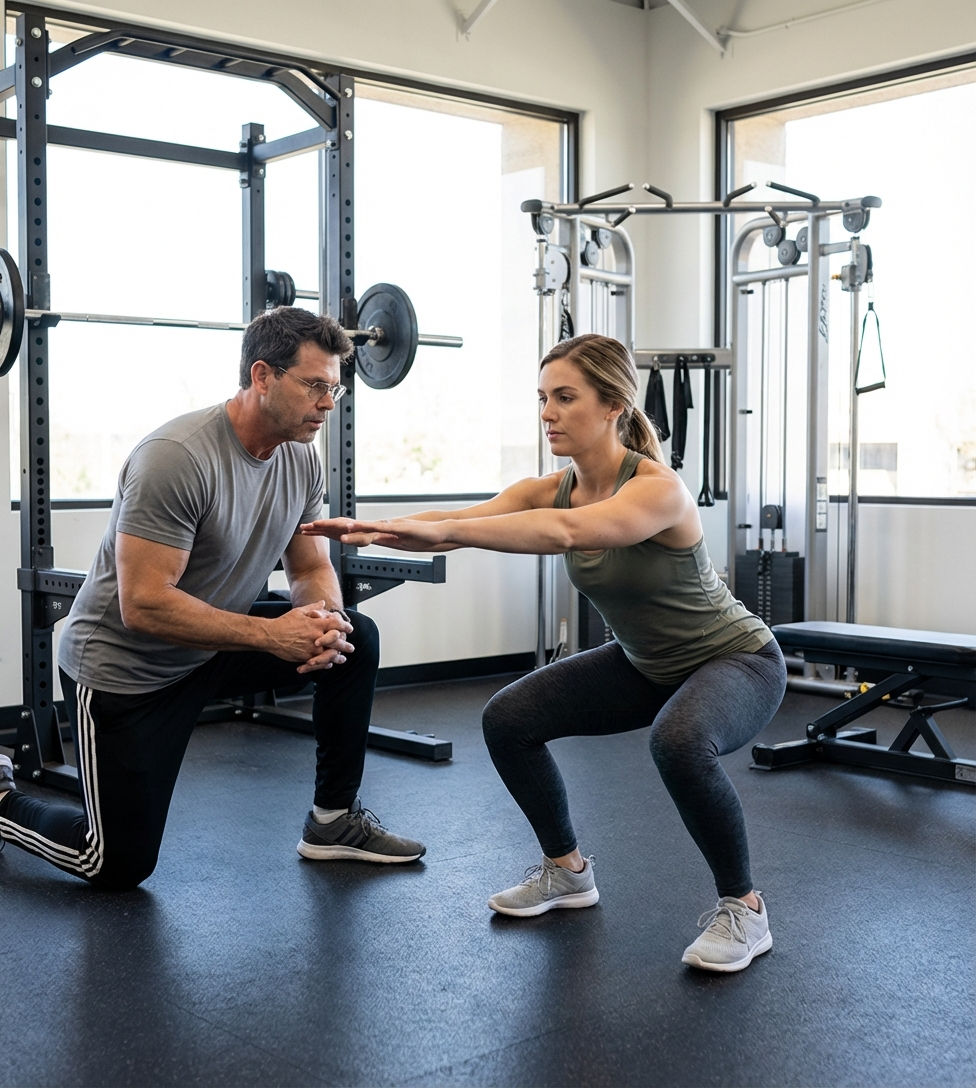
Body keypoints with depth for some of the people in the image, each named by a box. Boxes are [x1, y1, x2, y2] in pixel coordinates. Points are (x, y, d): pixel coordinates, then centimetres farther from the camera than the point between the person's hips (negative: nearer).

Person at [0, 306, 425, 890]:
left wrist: (323, 619, -21)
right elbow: (143, 606, -33)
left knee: (355, 638, -7)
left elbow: (312, 567, 3)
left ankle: (334, 821, 6)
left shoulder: (302, 459, -5)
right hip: (124, 667, -7)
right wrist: (273, 634, -34)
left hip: (215, 644, 7)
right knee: (119, 865, -2)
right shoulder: (178, 458, -30)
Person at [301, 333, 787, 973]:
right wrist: (362, 528, -40)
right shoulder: (551, 489, -9)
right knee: (509, 720, -3)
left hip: (736, 658, -7)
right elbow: (459, 522, -24)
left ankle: (743, 908, -14)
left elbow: (565, 532, -50)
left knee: (680, 742, -38)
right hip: (645, 663, 7)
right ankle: (568, 871, 18)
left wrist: (439, 530, -58)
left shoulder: (659, 489, -30)